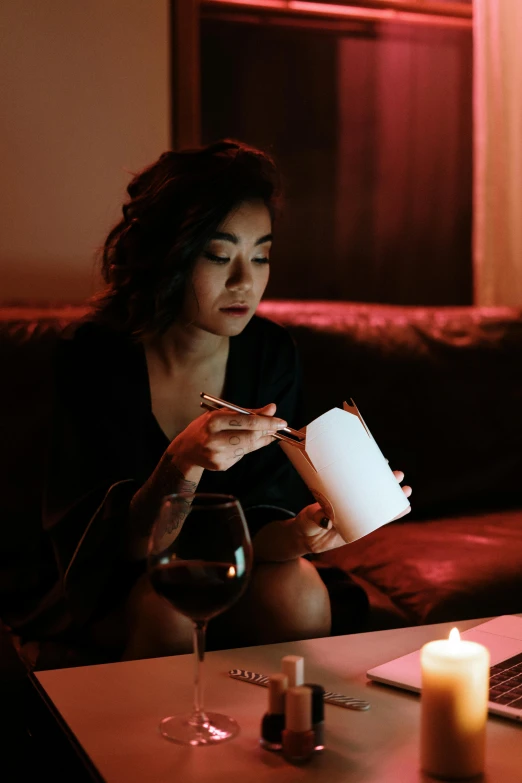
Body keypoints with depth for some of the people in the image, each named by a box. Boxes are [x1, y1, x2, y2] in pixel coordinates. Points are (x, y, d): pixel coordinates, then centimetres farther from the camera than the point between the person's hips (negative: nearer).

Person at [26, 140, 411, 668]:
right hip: (119, 591, -2)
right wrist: (183, 462, -41)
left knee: (300, 595, -27)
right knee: (170, 605, -33)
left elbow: (251, 529, -14)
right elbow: (131, 544, -21)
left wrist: (303, 530, -38)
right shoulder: (95, 357, -19)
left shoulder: (272, 353, -10)